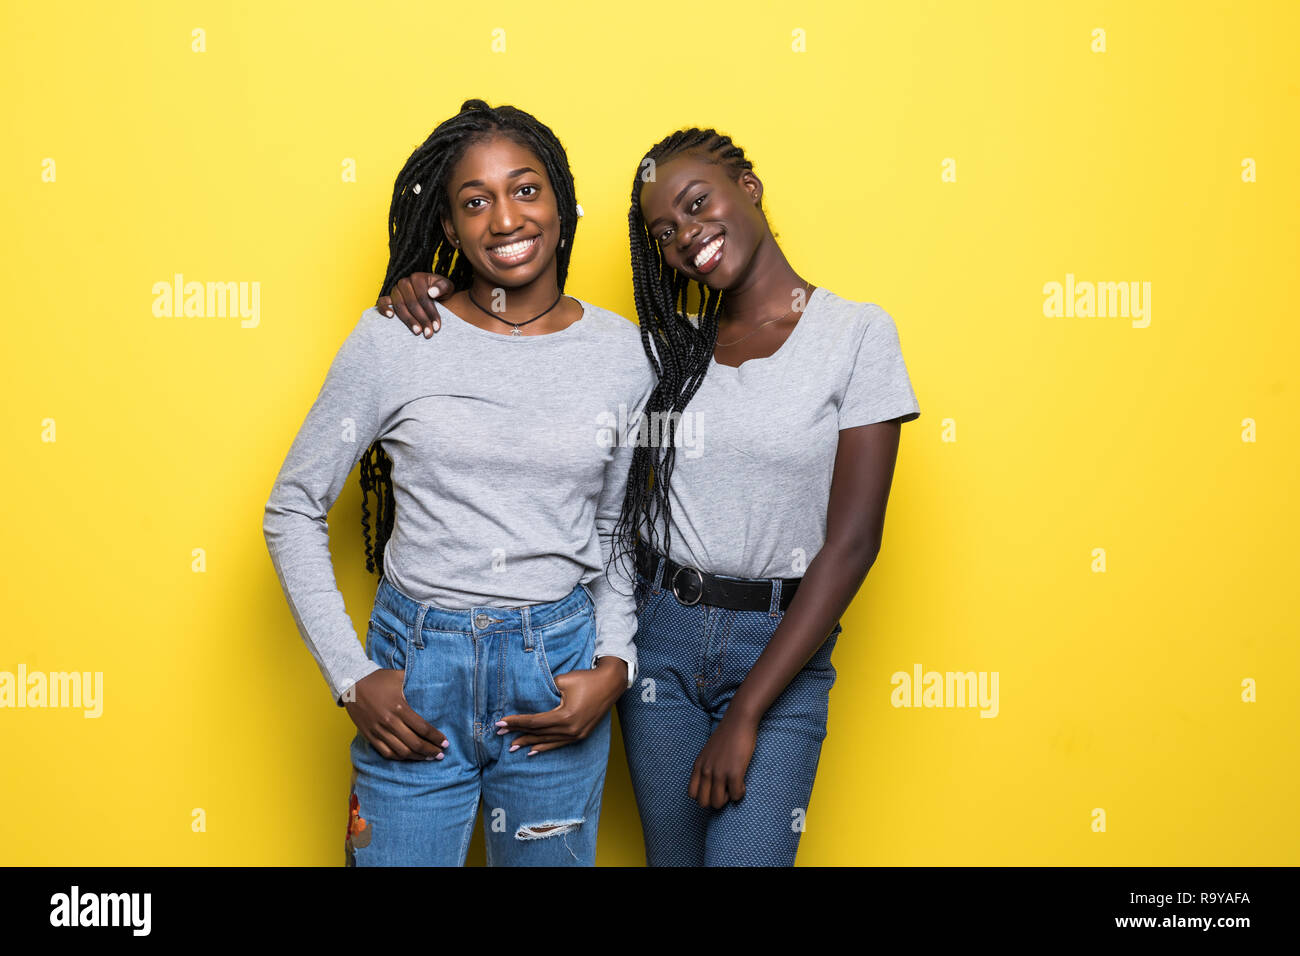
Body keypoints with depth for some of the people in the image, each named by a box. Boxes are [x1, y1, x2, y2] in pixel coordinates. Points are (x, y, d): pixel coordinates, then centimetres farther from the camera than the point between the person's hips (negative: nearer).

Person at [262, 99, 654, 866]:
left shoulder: (622, 352, 1)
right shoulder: (393, 339, -5)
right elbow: (293, 511, 1)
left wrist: (614, 665, -3)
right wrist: (351, 678, -5)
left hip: (560, 666, 2)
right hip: (416, 665, -1)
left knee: (552, 858, 15)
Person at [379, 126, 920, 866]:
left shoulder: (858, 333, -7)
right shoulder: (667, 348, 7)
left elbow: (853, 543, -11)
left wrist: (746, 715, -13)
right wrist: (437, 298, -10)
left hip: (779, 647, -4)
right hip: (659, 637, 4)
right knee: (671, 855, 13)